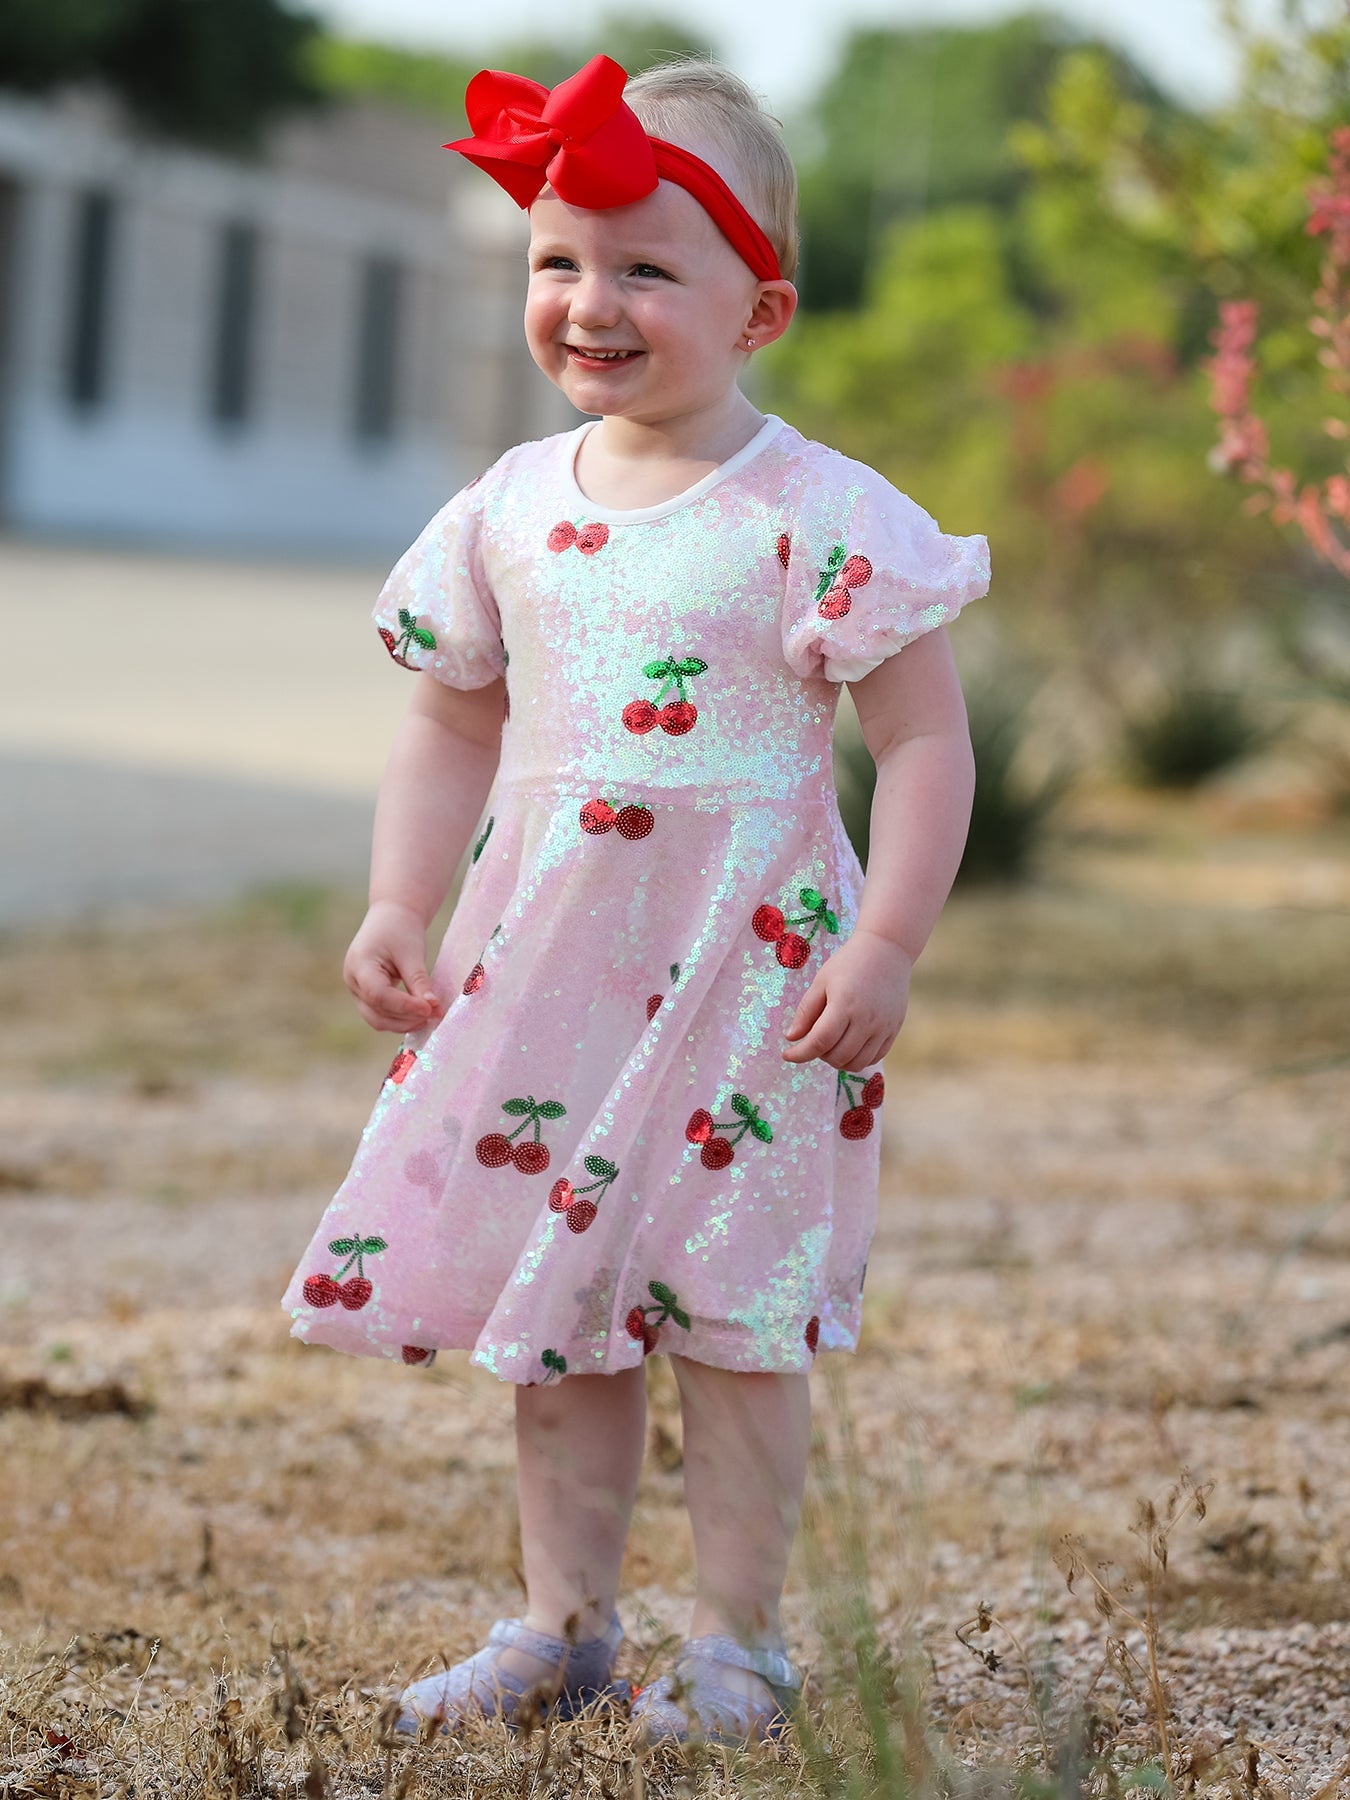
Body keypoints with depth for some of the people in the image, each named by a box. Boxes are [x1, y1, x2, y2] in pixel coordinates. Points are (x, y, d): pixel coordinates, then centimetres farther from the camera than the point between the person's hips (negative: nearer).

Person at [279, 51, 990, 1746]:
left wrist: (885, 945, -17)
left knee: (725, 1306, 1)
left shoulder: (815, 518, -12)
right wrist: (396, 909, 5)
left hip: (743, 971, -5)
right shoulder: (508, 511, 4)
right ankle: (561, 1618, 22)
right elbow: (453, 724, 14)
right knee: (558, 1294, 11)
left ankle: (737, 1638, 14)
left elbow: (925, 738, -10)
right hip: (544, 958, 5)